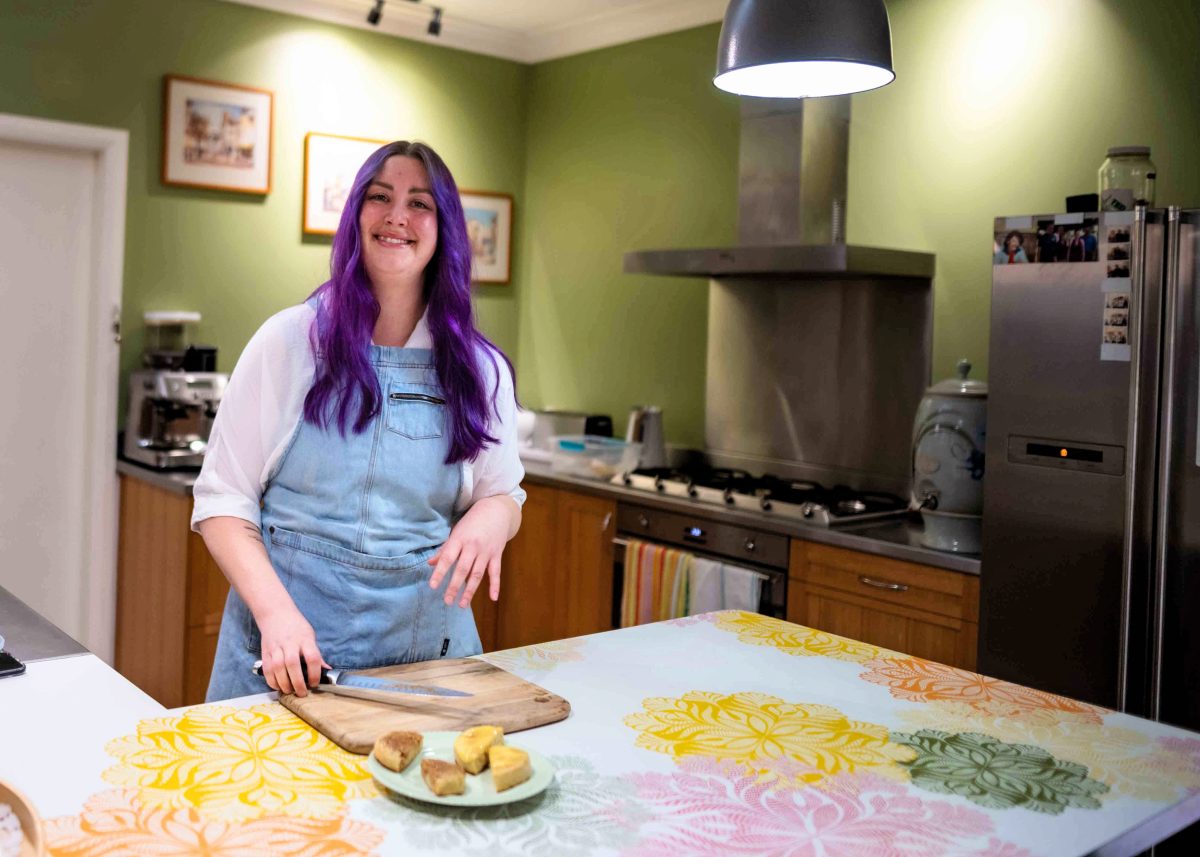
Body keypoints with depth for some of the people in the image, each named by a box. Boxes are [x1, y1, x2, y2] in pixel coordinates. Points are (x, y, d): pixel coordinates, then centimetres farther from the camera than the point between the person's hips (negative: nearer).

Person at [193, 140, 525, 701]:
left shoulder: (481, 370, 2)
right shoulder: (289, 341, -4)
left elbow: (503, 494, 11)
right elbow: (222, 500, -4)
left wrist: (492, 516, -13)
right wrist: (275, 610, -19)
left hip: (425, 645, 2)